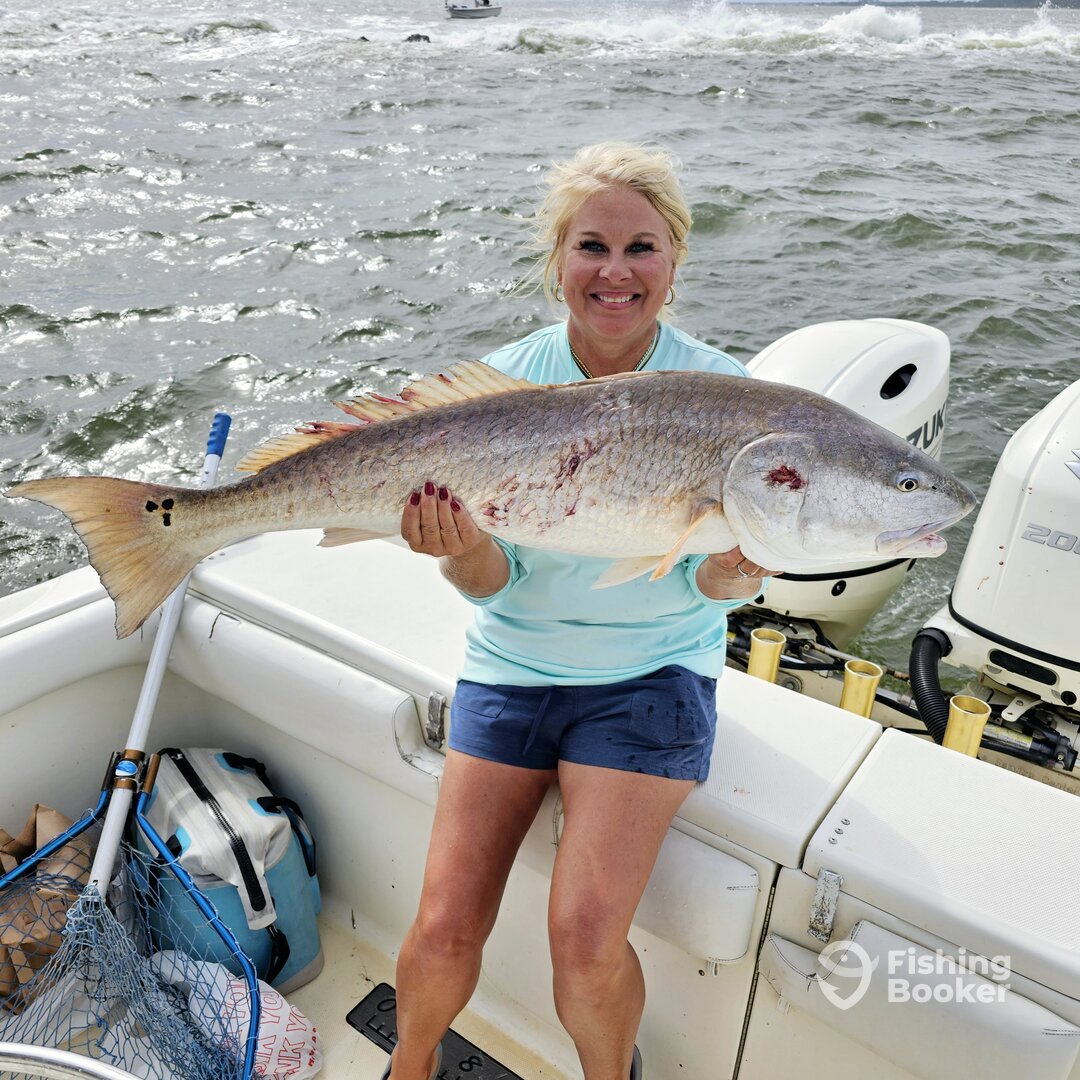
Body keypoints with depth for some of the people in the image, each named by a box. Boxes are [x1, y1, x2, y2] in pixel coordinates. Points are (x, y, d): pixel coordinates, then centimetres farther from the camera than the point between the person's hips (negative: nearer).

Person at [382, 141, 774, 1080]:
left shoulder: (716, 390, -10)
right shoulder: (505, 382, -6)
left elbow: (721, 582, -12)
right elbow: (494, 582, -8)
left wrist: (736, 568, -35)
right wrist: (462, 548, -30)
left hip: (652, 676, -1)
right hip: (513, 664, 2)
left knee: (586, 938, -13)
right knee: (444, 932, -3)